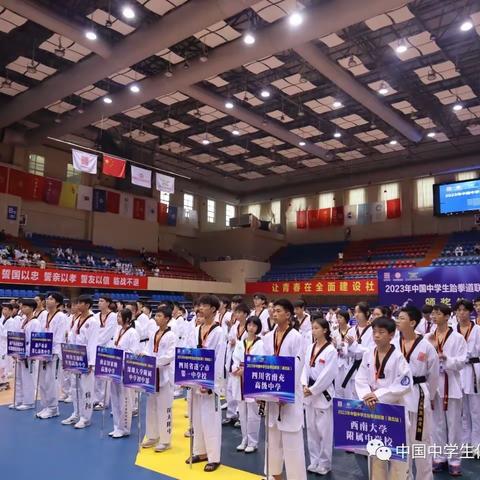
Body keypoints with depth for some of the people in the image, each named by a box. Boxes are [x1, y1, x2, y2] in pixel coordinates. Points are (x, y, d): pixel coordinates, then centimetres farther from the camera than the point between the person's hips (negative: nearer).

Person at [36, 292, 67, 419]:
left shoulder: (61, 317, -12)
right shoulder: (46, 316, 12)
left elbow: (60, 337, -15)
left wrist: (52, 352, -19)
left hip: (54, 353, -8)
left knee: (51, 381, -3)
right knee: (42, 381, 12)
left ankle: (53, 408, 10)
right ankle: (46, 406, 24)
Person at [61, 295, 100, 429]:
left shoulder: (93, 321, -13)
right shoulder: (77, 320, 10)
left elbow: (93, 343, -16)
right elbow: (73, 340, 14)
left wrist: (91, 363, -18)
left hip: (86, 359, -8)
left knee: (86, 388, 0)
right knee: (75, 387, 14)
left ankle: (85, 417, 9)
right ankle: (76, 414, 26)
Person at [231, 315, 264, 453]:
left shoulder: (260, 344, -6)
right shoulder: (240, 343, 10)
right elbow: (235, 359, 8)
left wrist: (246, 369, -18)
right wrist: (236, 369, -12)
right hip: (239, 380, 5)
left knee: (252, 414, 1)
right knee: (242, 413, 14)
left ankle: (253, 442, 15)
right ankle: (245, 440, 27)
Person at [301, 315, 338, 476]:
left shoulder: (331, 351, -13)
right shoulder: (310, 348, 7)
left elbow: (328, 374, -16)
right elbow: (306, 368, 7)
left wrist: (313, 389, -15)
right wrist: (305, 385, -7)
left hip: (323, 394, -6)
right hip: (309, 393, 7)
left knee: (324, 430, 2)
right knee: (311, 429, 15)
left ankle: (324, 463, 19)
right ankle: (314, 461, 29)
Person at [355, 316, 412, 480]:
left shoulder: (398, 357, -15)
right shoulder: (368, 354, 0)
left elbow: (405, 385, -18)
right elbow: (360, 379, 0)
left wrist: (379, 395, -19)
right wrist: (367, 395, -19)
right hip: (373, 408, 5)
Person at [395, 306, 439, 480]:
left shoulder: (426, 346, -10)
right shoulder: (393, 344, -4)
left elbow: (433, 375, 1)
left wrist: (428, 397, 8)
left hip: (418, 396, -3)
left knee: (421, 440, 8)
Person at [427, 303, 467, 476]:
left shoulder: (457, 337, -5)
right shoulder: (427, 337, 4)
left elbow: (462, 362, -9)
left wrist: (445, 358, -24)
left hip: (451, 384, -3)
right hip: (433, 383, 3)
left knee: (454, 424, 4)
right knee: (437, 424, 12)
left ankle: (454, 460, 17)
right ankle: (439, 457, 23)